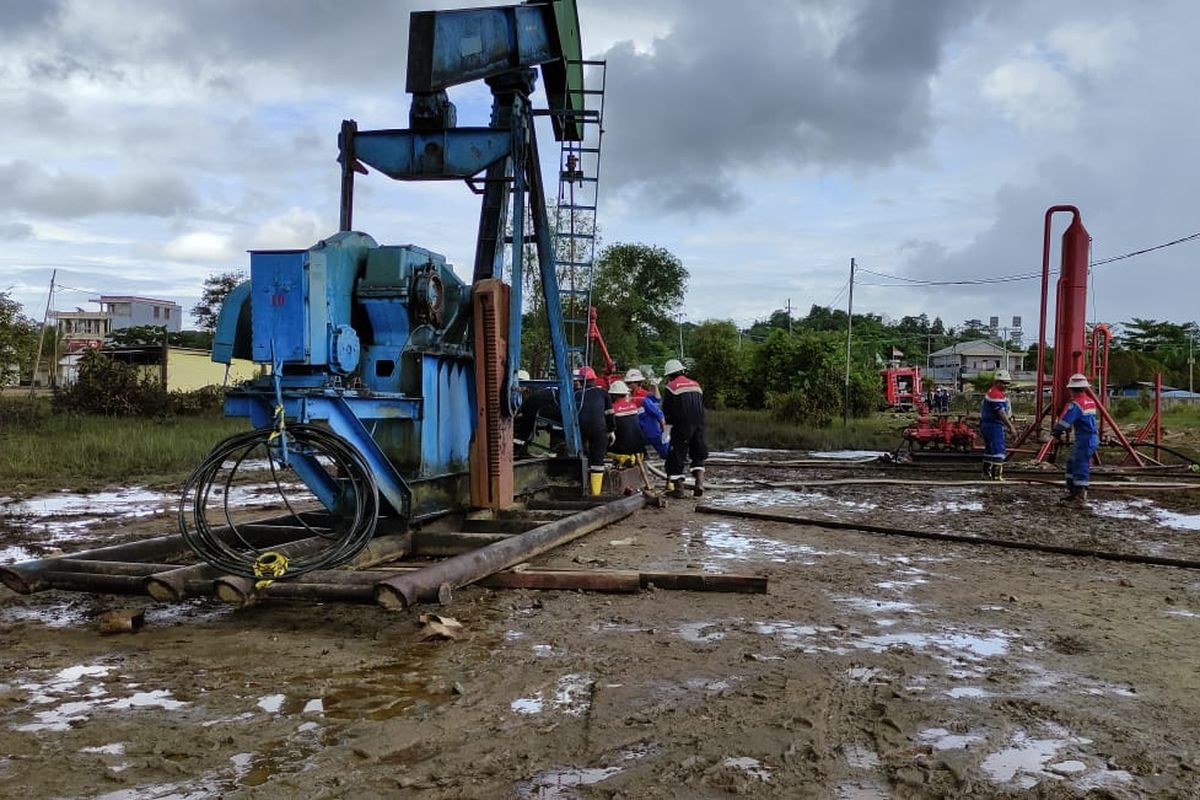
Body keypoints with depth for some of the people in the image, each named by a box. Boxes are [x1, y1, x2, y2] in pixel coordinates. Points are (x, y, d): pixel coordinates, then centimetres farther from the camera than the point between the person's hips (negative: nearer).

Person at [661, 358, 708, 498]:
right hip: (698, 426, 5)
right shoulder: (696, 385, 15)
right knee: (698, 455, 17)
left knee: (676, 456, 4)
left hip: (681, 427, -5)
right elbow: (701, 408, 17)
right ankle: (699, 483, 3)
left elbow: (666, 411, 0)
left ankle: (678, 488, 4)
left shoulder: (671, 387, -4)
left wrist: (668, 421, 20)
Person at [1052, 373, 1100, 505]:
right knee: (1072, 464, 17)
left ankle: (1081, 497, -2)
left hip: (1084, 440, -9)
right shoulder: (1090, 401, 12)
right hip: (1092, 437, 9)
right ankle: (1072, 492, 22)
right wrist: (1063, 430, 15)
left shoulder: (1075, 404, -17)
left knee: (1081, 467, -5)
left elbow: (1064, 421, -18)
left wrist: (1057, 432, -1)